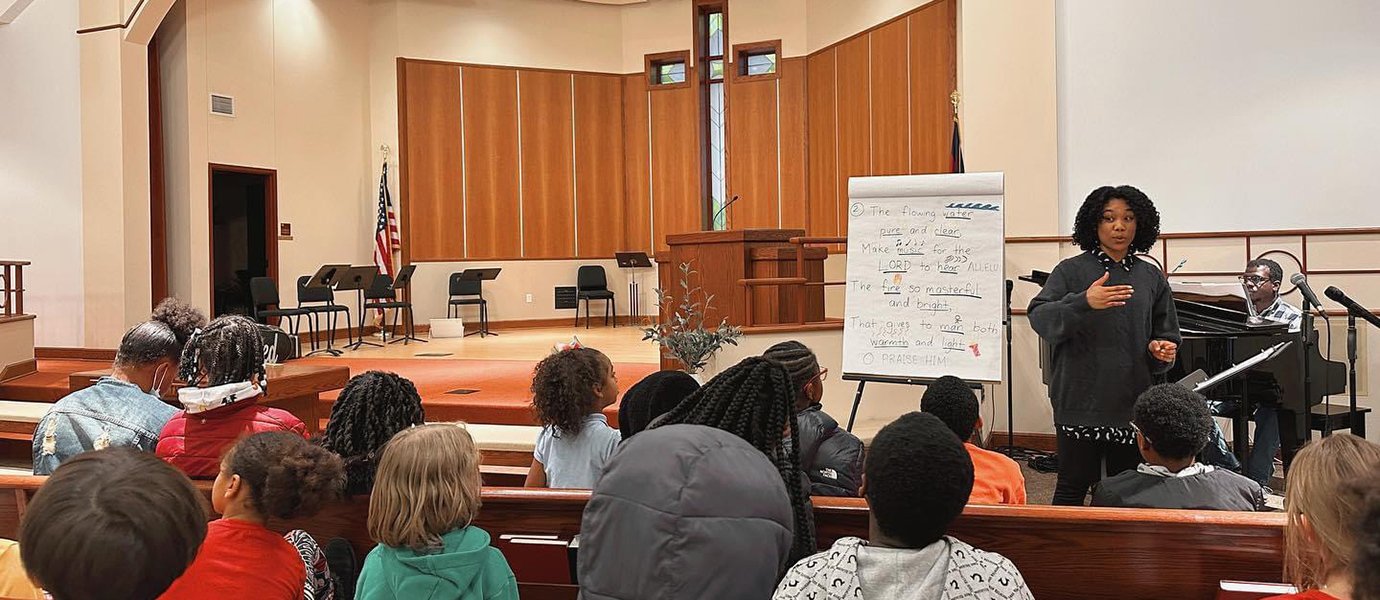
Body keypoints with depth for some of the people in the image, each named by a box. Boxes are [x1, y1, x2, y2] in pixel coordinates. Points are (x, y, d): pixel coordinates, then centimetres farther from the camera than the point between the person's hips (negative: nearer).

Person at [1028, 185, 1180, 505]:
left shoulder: (1151, 277, 11)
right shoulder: (1071, 270, 0)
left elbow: (1166, 335, 18)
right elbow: (1040, 318, -13)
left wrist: (1161, 351, -5)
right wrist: (1083, 302, -29)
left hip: (1133, 403, 4)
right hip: (1080, 402, -3)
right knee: (1073, 487, 3)